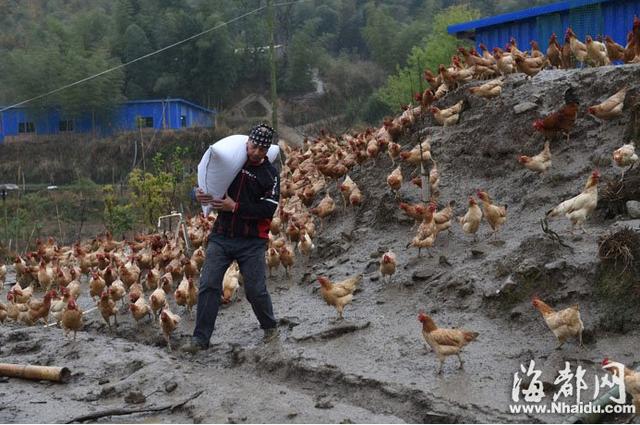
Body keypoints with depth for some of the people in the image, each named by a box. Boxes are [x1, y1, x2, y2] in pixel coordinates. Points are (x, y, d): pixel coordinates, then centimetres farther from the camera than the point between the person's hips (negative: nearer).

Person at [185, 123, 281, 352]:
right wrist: (200, 194, -6)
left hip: (252, 242, -2)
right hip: (221, 237, 2)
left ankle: (270, 327, 29)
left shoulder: (270, 174, -3)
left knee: (255, 290, 1)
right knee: (208, 286, -6)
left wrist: (235, 207, -19)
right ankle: (200, 339, 0)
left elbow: (268, 209, -13)